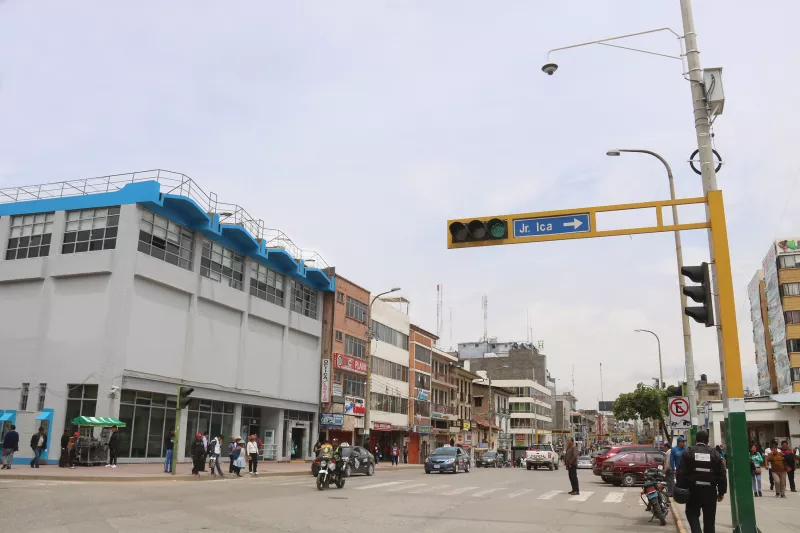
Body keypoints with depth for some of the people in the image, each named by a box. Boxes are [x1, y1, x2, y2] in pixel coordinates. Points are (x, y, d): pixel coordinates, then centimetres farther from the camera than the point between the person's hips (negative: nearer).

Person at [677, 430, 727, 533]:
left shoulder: (688, 452, -2)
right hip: (710, 491, 2)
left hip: (693, 490, -2)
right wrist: (721, 492, 10)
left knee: (692, 514, 9)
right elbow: (722, 475, 3)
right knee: (709, 519, 12)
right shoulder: (714, 453, 3)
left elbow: (681, 473, -7)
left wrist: (681, 489, -1)